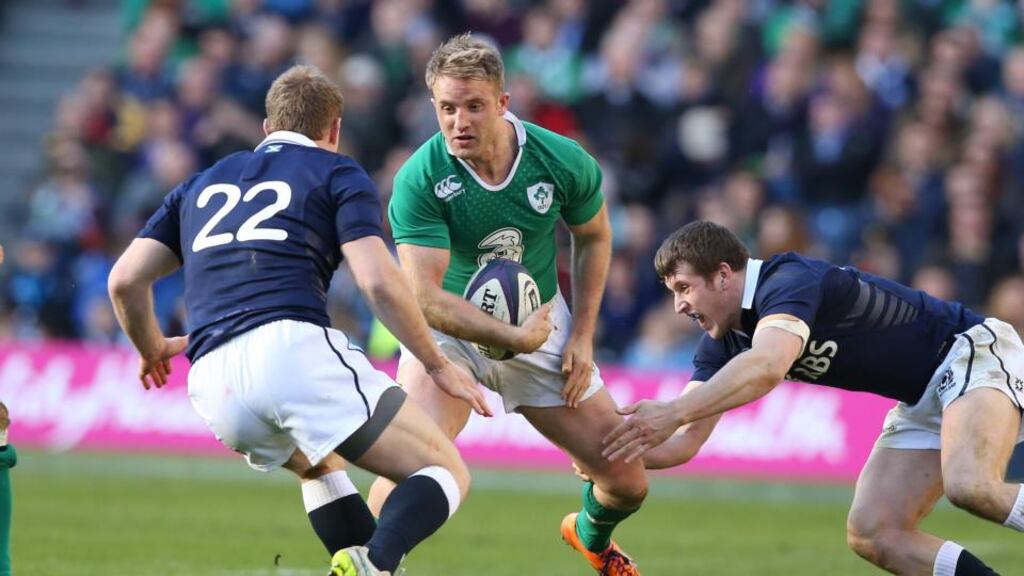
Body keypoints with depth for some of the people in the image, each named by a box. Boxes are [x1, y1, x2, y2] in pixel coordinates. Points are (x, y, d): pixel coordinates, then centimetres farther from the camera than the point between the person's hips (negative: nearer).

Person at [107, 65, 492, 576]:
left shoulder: (202, 184, 29)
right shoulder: (337, 174, 15)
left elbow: (125, 281, 20)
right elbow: (379, 281, -1)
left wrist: (152, 349, 39)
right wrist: (437, 365, 10)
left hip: (214, 387, 5)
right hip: (295, 347, -5)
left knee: (318, 466, 35)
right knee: (445, 474, 1)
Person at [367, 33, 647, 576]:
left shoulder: (564, 162, -15)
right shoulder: (419, 180, -25)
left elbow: (593, 238, 5)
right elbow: (426, 296, -28)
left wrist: (582, 336, 0)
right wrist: (516, 337, -32)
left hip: (543, 325, 3)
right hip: (449, 328, -3)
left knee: (628, 483, 5)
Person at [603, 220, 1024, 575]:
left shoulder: (789, 280, -23)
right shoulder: (724, 343, 4)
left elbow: (767, 367, -44)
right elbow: (686, 441, 1)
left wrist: (673, 412, -50)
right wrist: (618, 450, -18)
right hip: (922, 404, 9)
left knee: (969, 486, -36)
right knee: (870, 535, -5)